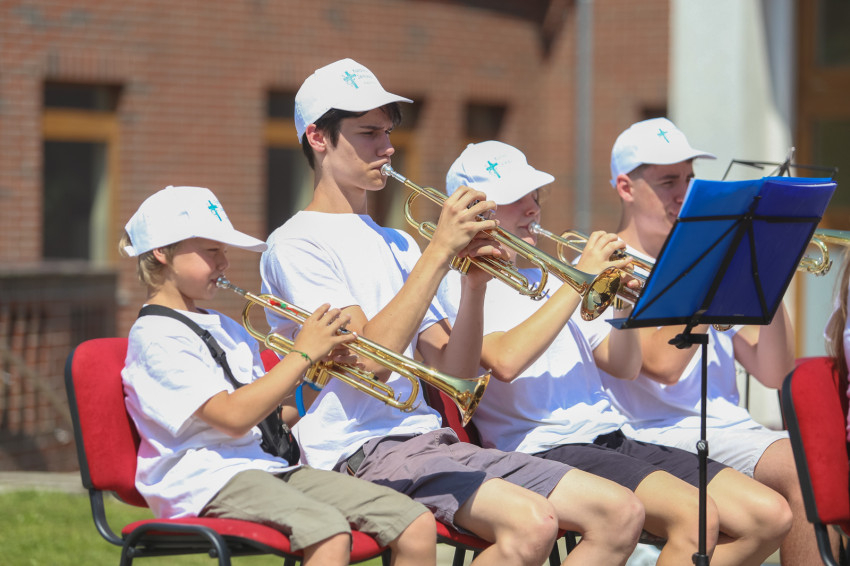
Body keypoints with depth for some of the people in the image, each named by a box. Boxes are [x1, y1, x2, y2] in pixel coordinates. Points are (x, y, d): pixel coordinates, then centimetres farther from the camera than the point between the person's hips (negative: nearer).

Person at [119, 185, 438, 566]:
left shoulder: (224, 329, 24)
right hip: (206, 478, -8)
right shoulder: (155, 335, -6)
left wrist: (313, 369, 4)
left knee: (418, 525, -8)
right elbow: (233, 417, -17)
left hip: (266, 465, 9)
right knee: (329, 533, -37)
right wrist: (302, 354, -10)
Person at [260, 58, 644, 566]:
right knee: (530, 522, -31)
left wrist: (475, 283, -5)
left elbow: (456, 369, 12)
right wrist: (440, 251, -16)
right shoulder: (297, 244, -3)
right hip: (359, 451, -8)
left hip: (431, 439, 8)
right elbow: (369, 360, -18)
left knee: (621, 514, -6)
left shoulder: (397, 245, 21)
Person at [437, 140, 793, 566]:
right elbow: (505, 361, -20)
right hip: (545, 450, -8)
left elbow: (624, 366, 20)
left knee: (770, 516, -6)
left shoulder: (542, 280, 24)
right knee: (696, 517, -31)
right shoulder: (461, 286, 2)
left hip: (613, 441, 8)